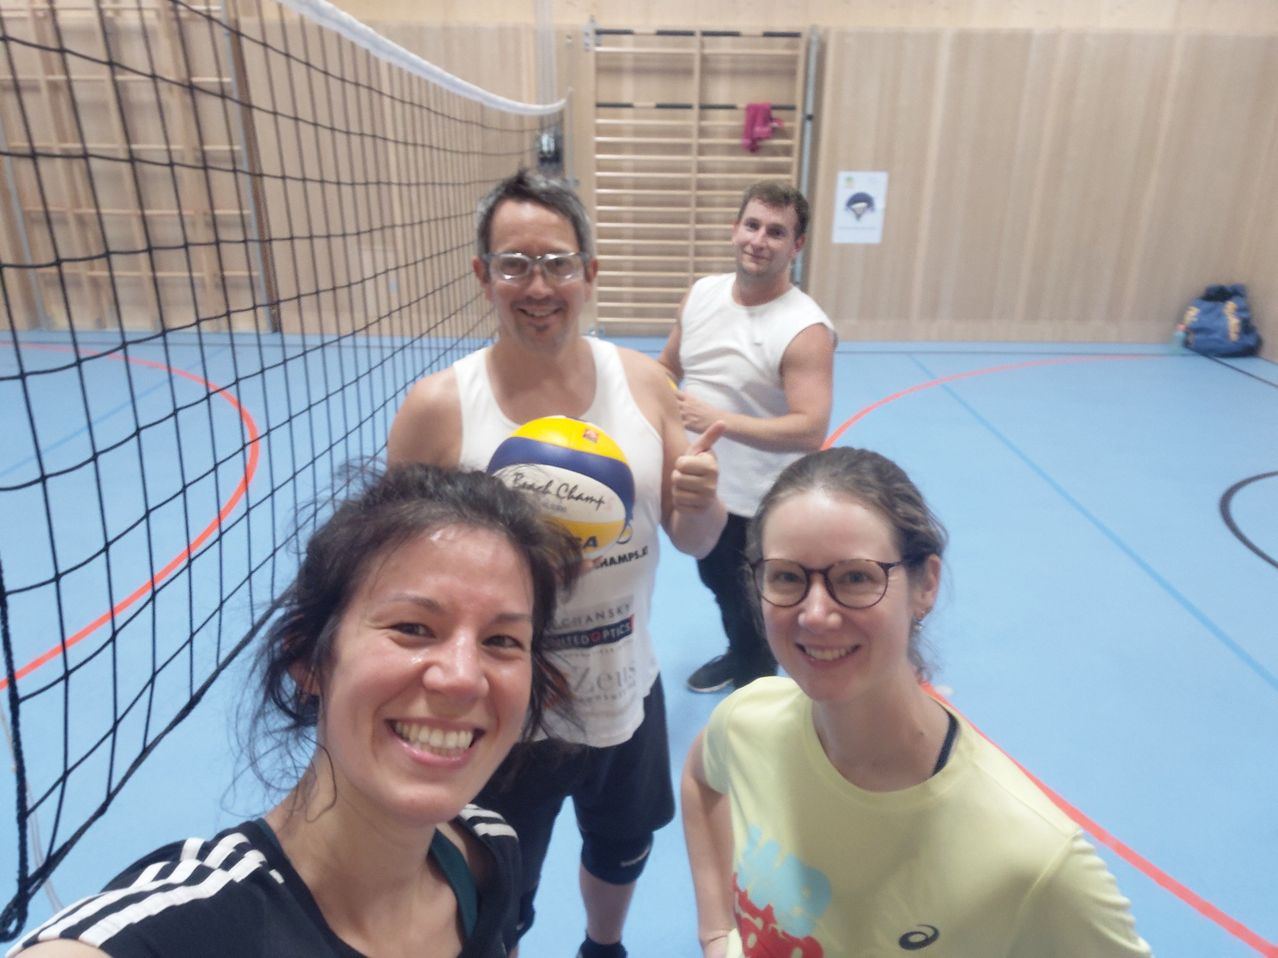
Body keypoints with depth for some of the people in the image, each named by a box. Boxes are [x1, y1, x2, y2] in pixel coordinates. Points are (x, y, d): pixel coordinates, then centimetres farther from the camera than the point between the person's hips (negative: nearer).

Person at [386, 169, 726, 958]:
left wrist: (702, 502, -22)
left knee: (623, 850, 30)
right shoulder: (438, 407, -17)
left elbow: (695, 542, -1)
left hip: (626, 691, 4)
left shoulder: (644, 382, -8)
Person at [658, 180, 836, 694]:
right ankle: (738, 657, 56)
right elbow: (667, 369, 12)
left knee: (751, 608, 12)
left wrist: (717, 420, -34)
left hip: (758, 506, -7)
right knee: (718, 583, 29)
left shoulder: (805, 329, -23)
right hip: (695, 485, 7)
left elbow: (810, 430, -30)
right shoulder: (701, 294, -3)